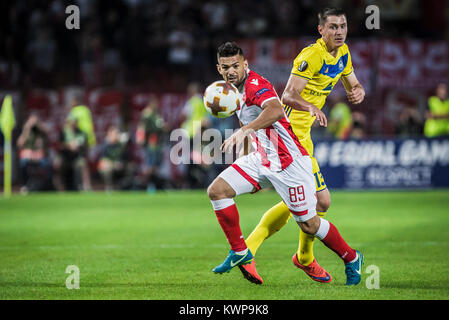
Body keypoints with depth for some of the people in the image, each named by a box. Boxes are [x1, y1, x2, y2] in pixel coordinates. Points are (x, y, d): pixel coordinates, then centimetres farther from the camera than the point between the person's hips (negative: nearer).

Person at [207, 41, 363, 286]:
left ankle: (351, 259, 20)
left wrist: (244, 130, -52)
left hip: (289, 162, -9)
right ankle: (240, 252, 3)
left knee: (308, 224, -3)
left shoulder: (255, 85, -20)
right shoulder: (236, 88, 10)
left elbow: (275, 110, -43)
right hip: (261, 159, 9)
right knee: (216, 190, -7)